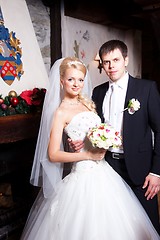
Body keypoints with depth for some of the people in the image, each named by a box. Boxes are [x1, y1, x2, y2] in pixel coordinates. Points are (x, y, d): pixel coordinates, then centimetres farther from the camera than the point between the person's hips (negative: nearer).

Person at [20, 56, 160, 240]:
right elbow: (53, 155, -14)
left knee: (109, 223, 16)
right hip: (84, 175, -7)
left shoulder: (88, 103, 10)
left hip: (103, 171, 7)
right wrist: (88, 155, -16)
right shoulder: (61, 112, -10)